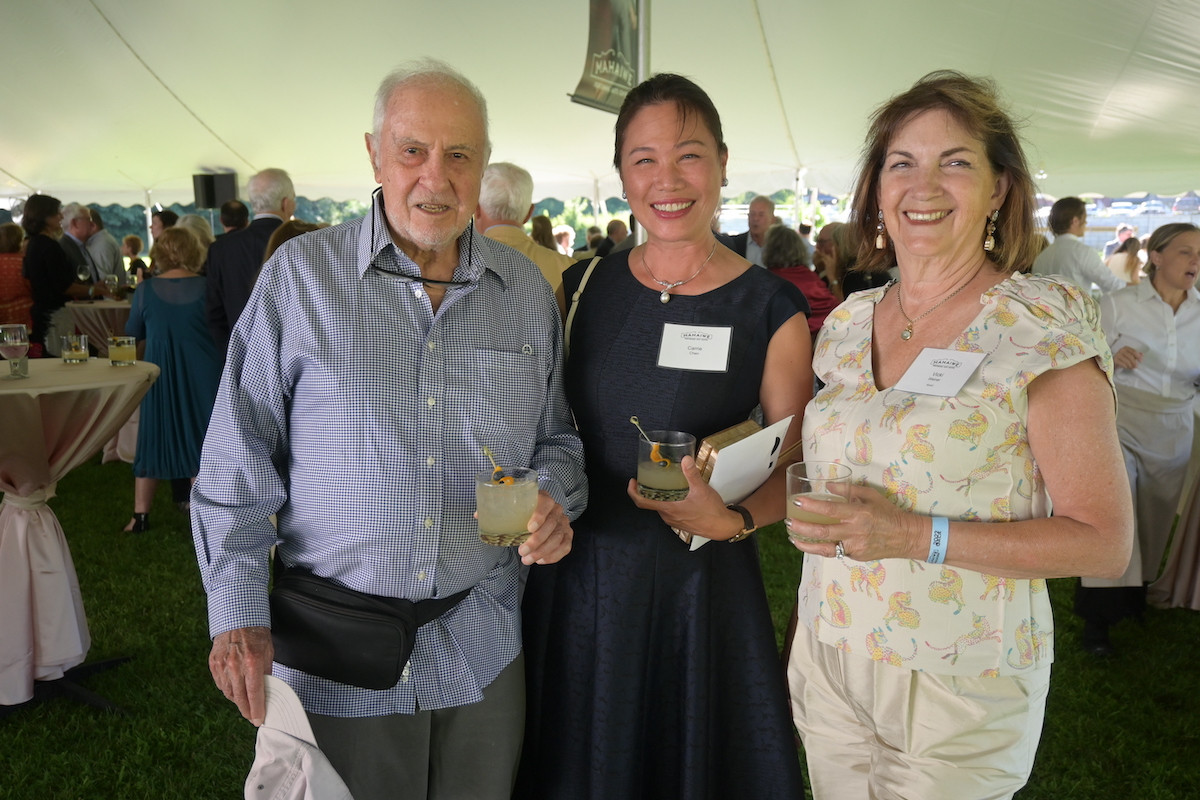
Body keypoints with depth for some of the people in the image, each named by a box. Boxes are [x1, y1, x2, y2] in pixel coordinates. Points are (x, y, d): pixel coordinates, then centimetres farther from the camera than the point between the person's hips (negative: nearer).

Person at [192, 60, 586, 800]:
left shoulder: (526, 289, 3)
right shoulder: (302, 275, -6)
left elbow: (556, 436, 12)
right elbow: (239, 461, -4)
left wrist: (555, 498, -10)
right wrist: (239, 613, -8)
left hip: (482, 646, 3)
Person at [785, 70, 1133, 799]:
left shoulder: (1046, 330, -13)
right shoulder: (847, 323, 3)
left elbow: (1104, 541, -14)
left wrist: (920, 537, -23)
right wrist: (815, 514, -1)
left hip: (958, 685, -4)